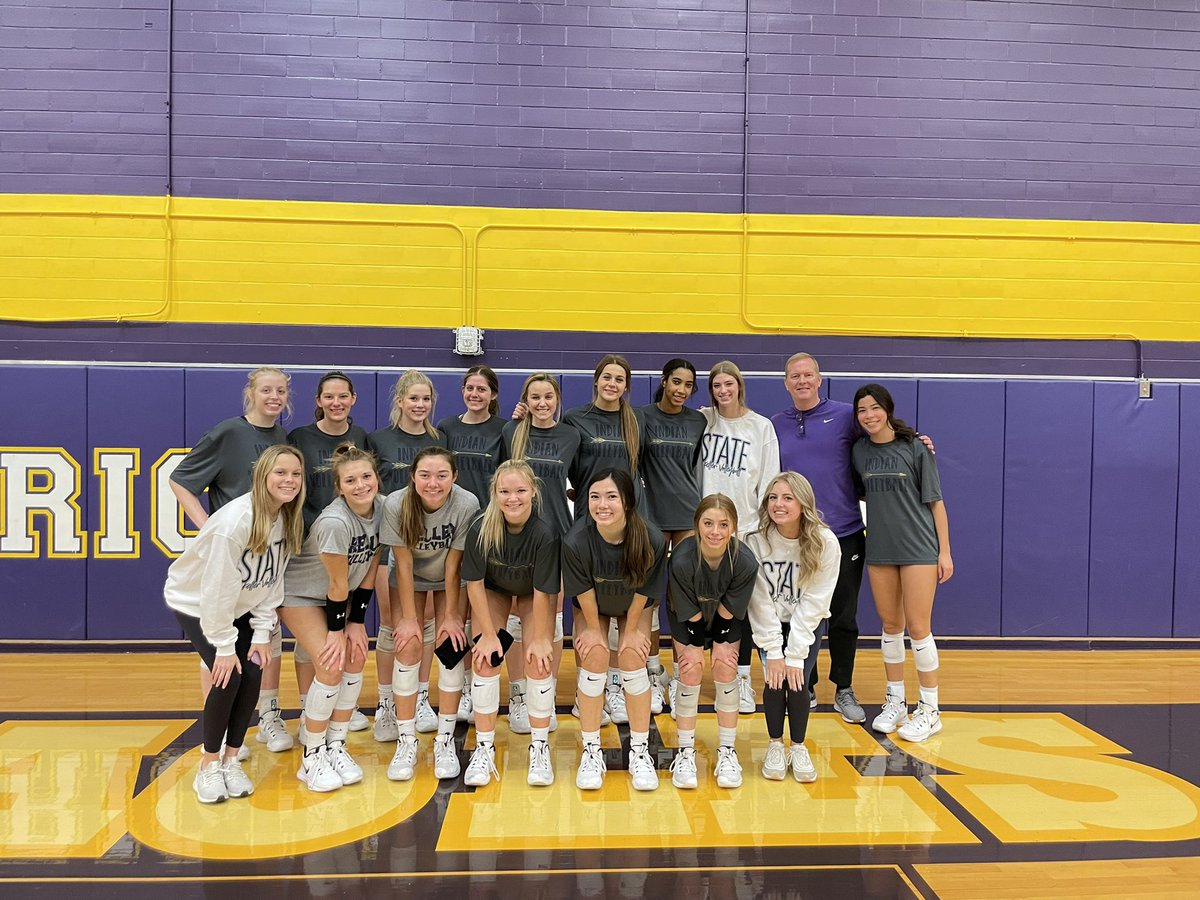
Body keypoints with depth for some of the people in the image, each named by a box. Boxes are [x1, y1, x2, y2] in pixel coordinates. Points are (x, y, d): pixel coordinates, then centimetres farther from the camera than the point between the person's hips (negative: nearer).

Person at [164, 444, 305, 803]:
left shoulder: (288, 519, -13)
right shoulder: (235, 519, -33)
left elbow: (273, 582, -6)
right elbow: (217, 588, -29)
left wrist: (262, 633, -9)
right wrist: (224, 646, -23)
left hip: (239, 606, 6)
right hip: (195, 601, -6)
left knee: (252, 674, -7)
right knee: (228, 676, -17)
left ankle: (231, 761, 11)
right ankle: (209, 766, 2)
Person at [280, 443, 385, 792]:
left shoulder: (382, 507, -15)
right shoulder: (334, 522, -35)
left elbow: (368, 571, -7)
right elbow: (338, 584, -23)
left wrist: (356, 622, -6)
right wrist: (335, 630, -13)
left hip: (342, 594, 6)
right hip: (300, 592, -6)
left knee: (356, 659, -3)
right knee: (331, 668, -15)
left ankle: (335, 746, 13)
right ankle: (312, 757, 2)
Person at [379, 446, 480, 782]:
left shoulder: (467, 504, -31)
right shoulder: (396, 504, -30)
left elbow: (453, 566, -21)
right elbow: (404, 565, -20)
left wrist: (451, 616, -15)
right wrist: (409, 618, -17)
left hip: (450, 580, 0)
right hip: (409, 580, 0)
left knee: (451, 646, -10)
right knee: (409, 647, -12)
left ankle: (445, 740, 3)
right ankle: (406, 742, -1)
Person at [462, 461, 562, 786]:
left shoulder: (545, 533, -34)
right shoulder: (480, 528, -31)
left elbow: (542, 592, -24)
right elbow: (475, 583, -20)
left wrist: (540, 638, -16)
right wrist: (488, 634, -15)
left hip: (533, 594, -1)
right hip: (492, 591, 1)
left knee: (539, 661, -11)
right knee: (486, 659, -10)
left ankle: (540, 747, 6)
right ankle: (484, 748, 4)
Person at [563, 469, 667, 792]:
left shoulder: (652, 540, -35)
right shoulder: (576, 541, -36)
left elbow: (642, 591, -20)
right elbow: (583, 592, -20)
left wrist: (631, 630, -10)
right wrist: (593, 629, -10)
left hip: (635, 606, 0)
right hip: (592, 606, 0)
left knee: (633, 659, -13)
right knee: (594, 658, -14)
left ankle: (640, 752, 4)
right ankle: (591, 752, 2)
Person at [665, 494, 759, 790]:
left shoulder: (746, 562, -32)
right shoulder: (682, 560, -37)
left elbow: (727, 610, -17)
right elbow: (690, 612, -23)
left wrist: (721, 643, -10)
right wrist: (696, 646, -12)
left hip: (726, 618, 1)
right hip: (686, 616, -1)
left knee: (726, 671, -6)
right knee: (690, 672, -10)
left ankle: (727, 751, 9)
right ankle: (686, 752, 5)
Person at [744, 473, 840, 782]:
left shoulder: (826, 543, -20)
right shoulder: (756, 539, -20)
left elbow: (814, 602, -18)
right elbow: (760, 600, -17)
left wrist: (795, 655, -20)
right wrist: (773, 652, -19)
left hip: (808, 623, 0)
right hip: (769, 623, 0)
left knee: (797, 680, -17)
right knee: (775, 678, -18)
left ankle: (799, 748, 7)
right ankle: (775, 746, 6)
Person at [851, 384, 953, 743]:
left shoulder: (915, 447, -5)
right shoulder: (860, 451, 6)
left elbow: (935, 501, -4)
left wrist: (945, 551, -7)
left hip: (919, 548, -4)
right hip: (879, 549, 4)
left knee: (918, 627, -3)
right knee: (890, 625, 10)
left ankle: (930, 710, 9)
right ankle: (895, 702, 23)